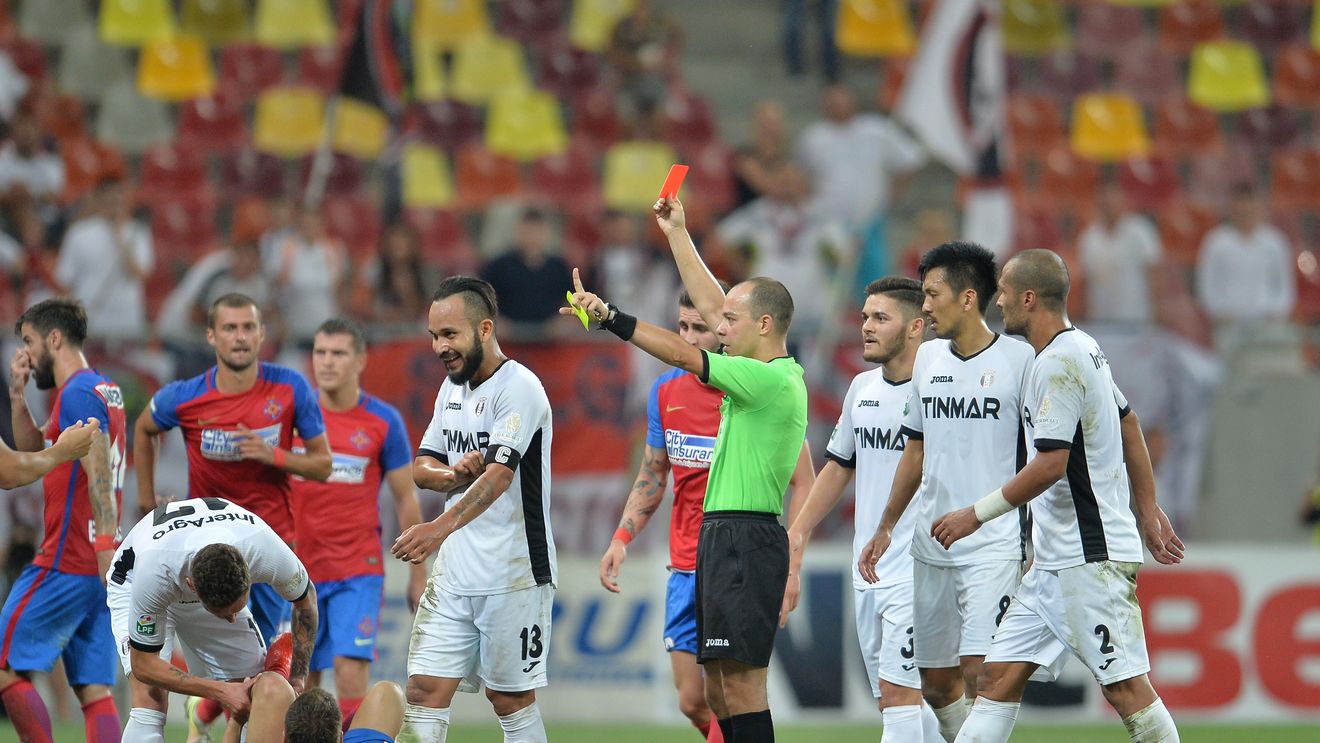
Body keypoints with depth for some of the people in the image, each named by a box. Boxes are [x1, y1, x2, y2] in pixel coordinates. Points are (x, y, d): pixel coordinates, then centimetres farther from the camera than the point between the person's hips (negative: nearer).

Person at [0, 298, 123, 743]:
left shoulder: (78, 394, -12)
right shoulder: (104, 390, 19)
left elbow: (100, 480, -20)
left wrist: (108, 561, -26)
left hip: (65, 564, -9)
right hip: (96, 569, 9)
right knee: (94, 689, 3)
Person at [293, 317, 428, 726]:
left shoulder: (384, 422, -1)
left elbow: (406, 500, 5)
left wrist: (418, 575, 6)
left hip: (358, 569, -2)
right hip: (300, 566, 2)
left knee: (350, 664, -15)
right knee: (303, 677, 3)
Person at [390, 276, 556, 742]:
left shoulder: (518, 388, -14)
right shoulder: (452, 388, 13)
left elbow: (499, 474, -26)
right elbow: (421, 468, 16)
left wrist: (442, 527, -41)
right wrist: (453, 473, -8)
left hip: (512, 576, -7)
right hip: (453, 575, 7)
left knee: (511, 700, 1)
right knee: (424, 691, -2)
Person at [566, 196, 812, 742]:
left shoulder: (773, 379, -14)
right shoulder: (772, 374, 14)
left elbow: (681, 354, -17)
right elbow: (710, 302, 24)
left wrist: (608, 316, -15)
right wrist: (677, 233, 28)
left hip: (745, 538, -10)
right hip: (721, 537, 10)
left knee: (741, 682, -12)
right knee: (719, 690, 9)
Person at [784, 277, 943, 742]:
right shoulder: (862, 388, 11)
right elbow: (839, 464, 23)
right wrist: (798, 533, 20)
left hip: (917, 572, -8)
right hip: (867, 572, 8)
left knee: (899, 695, -13)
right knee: (893, 701, 10)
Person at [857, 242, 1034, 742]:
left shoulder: (1018, 360, -7)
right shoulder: (928, 357, 11)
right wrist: (886, 528, 24)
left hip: (995, 544, -7)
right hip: (930, 545, 7)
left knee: (979, 671, -17)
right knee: (935, 681, 9)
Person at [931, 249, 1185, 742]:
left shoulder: (1060, 363, -16)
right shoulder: (1081, 348, 15)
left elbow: (1051, 464, -22)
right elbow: (1128, 423, 24)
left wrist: (978, 514, -13)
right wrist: (1148, 511, 28)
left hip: (1092, 558, -10)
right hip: (1055, 560, 10)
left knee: (1125, 688, -7)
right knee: (999, 677, 5)